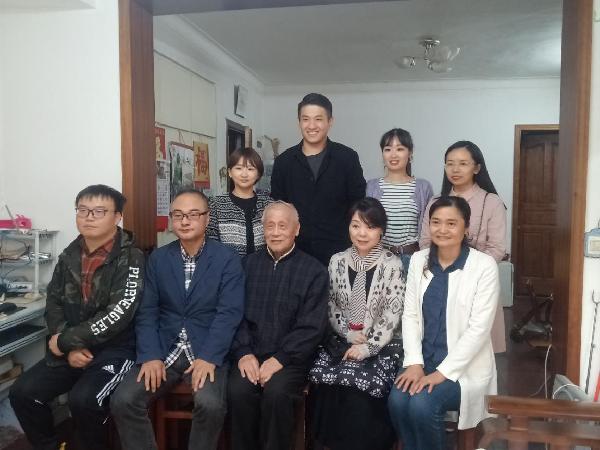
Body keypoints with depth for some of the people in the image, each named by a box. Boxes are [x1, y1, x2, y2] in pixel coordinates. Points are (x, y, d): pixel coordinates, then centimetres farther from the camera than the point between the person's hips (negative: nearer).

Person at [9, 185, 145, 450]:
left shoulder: (130, 258, -13)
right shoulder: (69, 255, 9)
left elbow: (117, 315, -21)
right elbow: (53, 303, 7)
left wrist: (64, 340, -15)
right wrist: (70, 347, -9)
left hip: (115, 348, -6)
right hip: (72, 349, 6)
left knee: (83, 400, -28)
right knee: (22, 392, -8)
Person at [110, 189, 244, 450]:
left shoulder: (227, 259, -2)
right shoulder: (157, 258, 8)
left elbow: (229, 313, -9)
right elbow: (147, 311, 4)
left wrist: (208, 357, -21)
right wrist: (150, 356, -10)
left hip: (207, 352, -3)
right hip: (163, 350, 3)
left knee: (210, 404, -28)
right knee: (122, 401, -16)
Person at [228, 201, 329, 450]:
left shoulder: (314, 271, 0)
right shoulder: (248, 264, 10)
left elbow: (311, 327, -6)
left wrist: (280, 359, -15)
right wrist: (244, 353, -9)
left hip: (291, 357, -2)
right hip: (251, 354, 2)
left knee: (277, 392, -28)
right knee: (238, 390, -24)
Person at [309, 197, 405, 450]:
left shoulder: (392, 265, -3)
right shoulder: (337, 262, 8)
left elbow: (392, 316, -8)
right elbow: (331, 307, 10)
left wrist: (366, 348, -14)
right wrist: (349, 334, -5)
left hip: (382, 345, -3)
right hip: (342, 341, 3)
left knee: (360, 384, -27)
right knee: (324, 381, -23)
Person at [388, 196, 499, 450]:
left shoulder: (484, 265, -11)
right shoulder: (418, 260, 4)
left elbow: (478, 329, -14)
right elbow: (410, 315, 3)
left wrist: (443, 372, -18)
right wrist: (414, 363, -9)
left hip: (464, 366, -4)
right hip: (423, 360, 4)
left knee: (422, 405, -26)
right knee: (397, 401, -22)